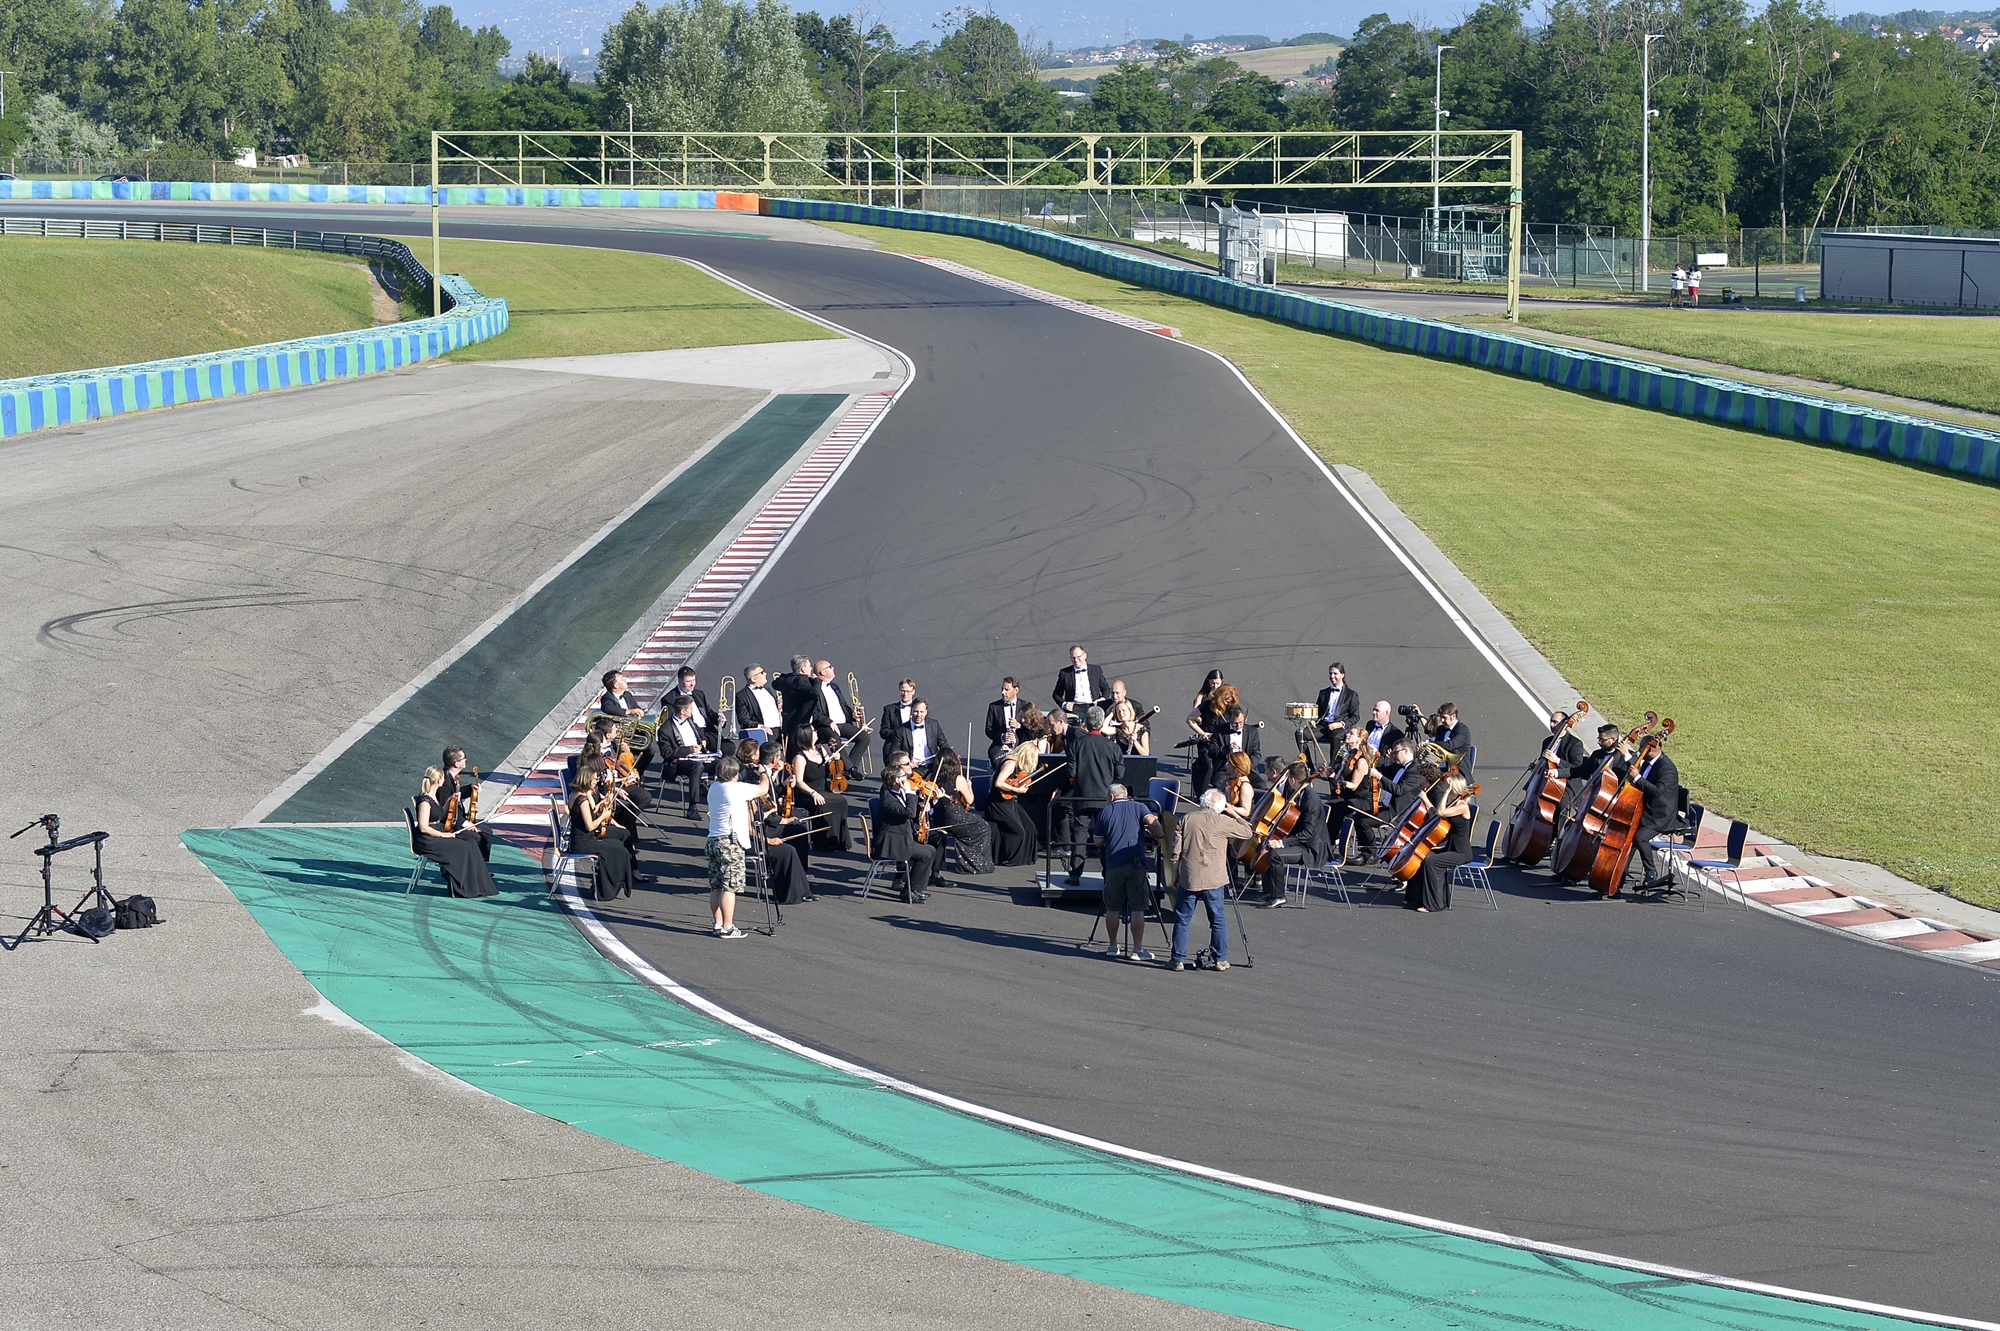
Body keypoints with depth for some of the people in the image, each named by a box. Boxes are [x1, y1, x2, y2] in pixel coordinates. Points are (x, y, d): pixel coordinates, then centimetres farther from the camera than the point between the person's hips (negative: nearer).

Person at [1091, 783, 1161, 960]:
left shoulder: (1105, 812, 10)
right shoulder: (1138, 807, 7)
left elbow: (1097, 841, 13)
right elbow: (1152, 822, -11)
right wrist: (1158, 832, 10)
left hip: (1113, 865, 2)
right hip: (1136, 864, -1)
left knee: (1112, 908, 14)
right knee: (1137, 909, 0)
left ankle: (1113, 947, 21)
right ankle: (1137, 950, -1)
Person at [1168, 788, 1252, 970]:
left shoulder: (1186, 820, 1)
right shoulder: (1222, 822, -7)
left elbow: (1176, 852, 2)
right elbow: (1246, 831, 5)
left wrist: (1175, 876, 11)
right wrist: (1233, 813, 14)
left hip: (1188, 879, 2)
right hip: (1214, 880, -2)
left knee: (1182, 921, 8)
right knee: (1218, 921, 9)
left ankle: (1177, 960, 9)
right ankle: (1221, 960, 12)